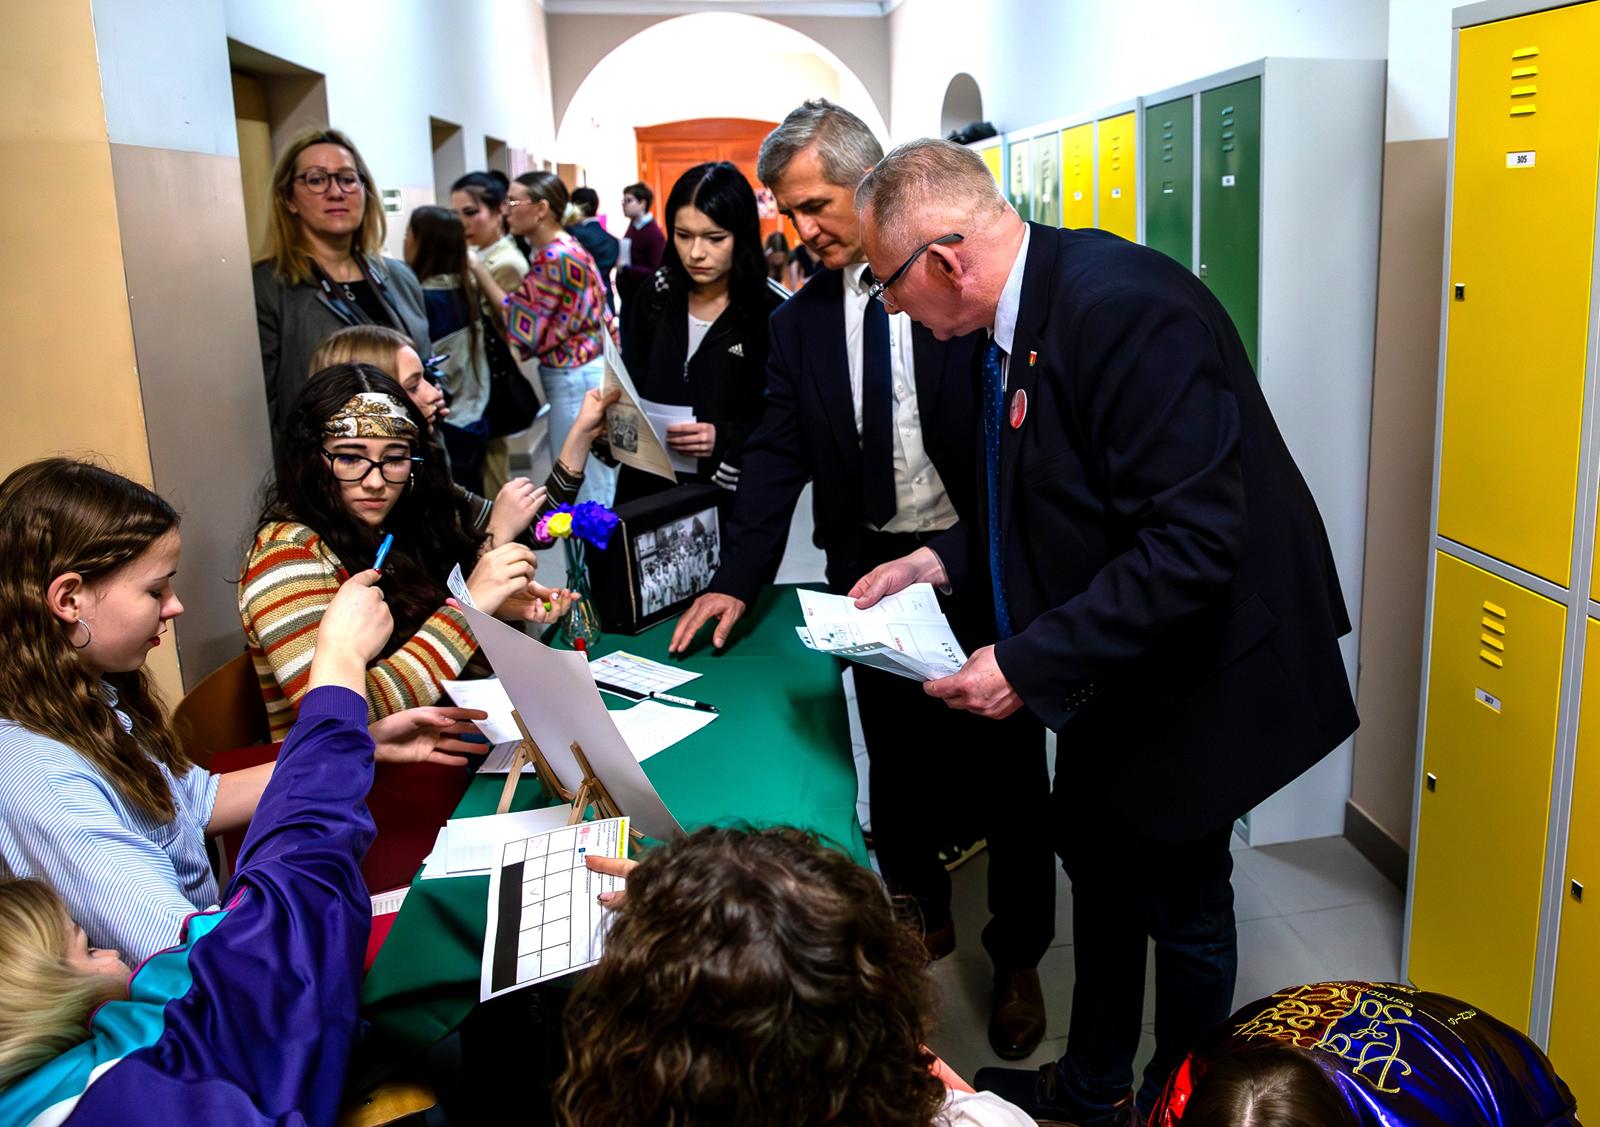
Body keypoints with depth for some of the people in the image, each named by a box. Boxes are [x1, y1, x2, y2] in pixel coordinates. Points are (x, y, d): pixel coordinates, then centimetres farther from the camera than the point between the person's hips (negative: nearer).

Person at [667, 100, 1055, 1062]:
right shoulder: (801, 321, 5)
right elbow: (777, 456, 3)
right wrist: (738, 582, -6)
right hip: (873, 577, 4)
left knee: (1010, 766, 9)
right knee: (900, 764, 15)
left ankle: (1018, 959, 28)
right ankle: (923, 913, 39)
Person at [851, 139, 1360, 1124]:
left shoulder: (1126, 309, -30)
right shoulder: (1024, 311, -1)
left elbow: (1189, 545, -33)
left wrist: (1029, 663, -30)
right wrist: (946, 558, -1)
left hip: (1196, 667, -9)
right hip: (1110, 667, 9)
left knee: (1182, 905, 12)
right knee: (1097, 868, 23)